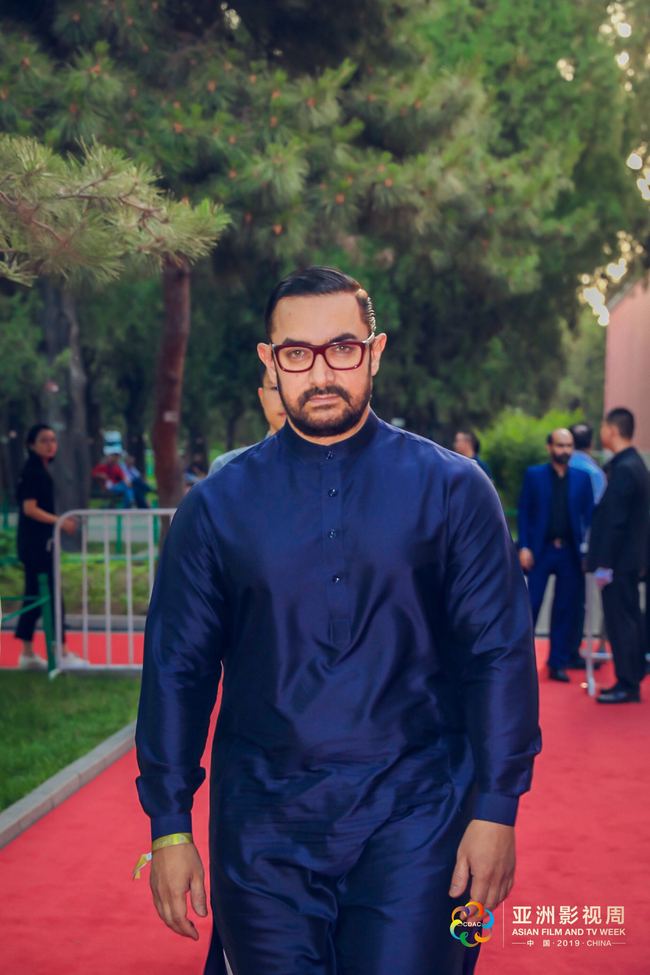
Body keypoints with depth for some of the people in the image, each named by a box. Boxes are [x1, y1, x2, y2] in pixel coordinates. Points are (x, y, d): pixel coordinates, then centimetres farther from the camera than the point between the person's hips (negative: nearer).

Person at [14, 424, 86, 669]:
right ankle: (62, 654, -3)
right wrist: (60, 522, -20)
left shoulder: (41, 470, 14)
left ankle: (28, 654, 17)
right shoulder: (32, 471, -14)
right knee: (51, 597, -6)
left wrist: (61, 521, 10)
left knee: (35, 598, 12)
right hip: (35, 542, -10)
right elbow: (29, 508, -20)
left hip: (40, 542, 10)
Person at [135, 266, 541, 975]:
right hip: (262, 829, 1)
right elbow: (176, 668, 4)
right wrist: (169, 825, 1)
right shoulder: (217, 505, 3)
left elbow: (501, 655, -1)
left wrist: (495, 810, -7)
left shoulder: (453, 490, 0)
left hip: (414, 819, -1)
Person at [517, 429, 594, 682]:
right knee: (530, 606, -1)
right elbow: (524, 512, 0)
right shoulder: (534, 475, 2)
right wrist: (524, 547, -8)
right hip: (540, 550, -2)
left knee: (567, 610, 4)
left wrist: (588, 548, -4)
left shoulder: (582, 478, 7)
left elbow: (589, 515, 6)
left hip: (570, 552, 2)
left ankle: (557, 664, 13)